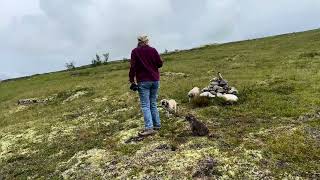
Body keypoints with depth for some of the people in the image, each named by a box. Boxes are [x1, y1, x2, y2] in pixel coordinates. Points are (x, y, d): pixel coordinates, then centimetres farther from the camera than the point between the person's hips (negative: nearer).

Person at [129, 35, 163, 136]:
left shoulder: (135, 52, -2)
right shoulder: (153, 50, 4)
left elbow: (133, 67, -8)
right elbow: (160, 64, 4)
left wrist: (132, 81, -4)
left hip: (143, 81, -3)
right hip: (155, 80, 4)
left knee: (145, 105, -4)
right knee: (153, 104, 13)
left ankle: (149, 128, -12)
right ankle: (157, 124, 17)